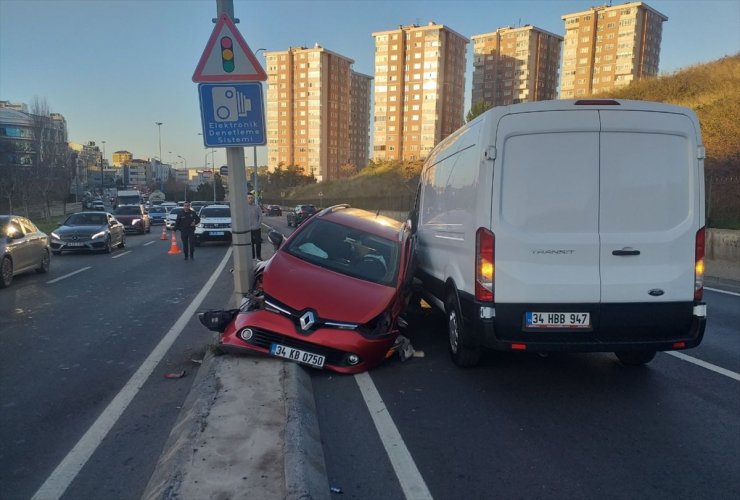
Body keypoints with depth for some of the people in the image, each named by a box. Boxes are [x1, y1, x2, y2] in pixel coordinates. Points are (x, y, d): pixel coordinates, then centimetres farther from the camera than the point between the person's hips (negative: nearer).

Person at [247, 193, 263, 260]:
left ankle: (258, 256, 16)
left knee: (258, 243, 4)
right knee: (250, 243, 7)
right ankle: (252, 256, 17)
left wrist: (258, 224, -8)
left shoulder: (257, 207, -1)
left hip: (257, 228, 0)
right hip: (248, 229, 0)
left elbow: (260, 216, 1)